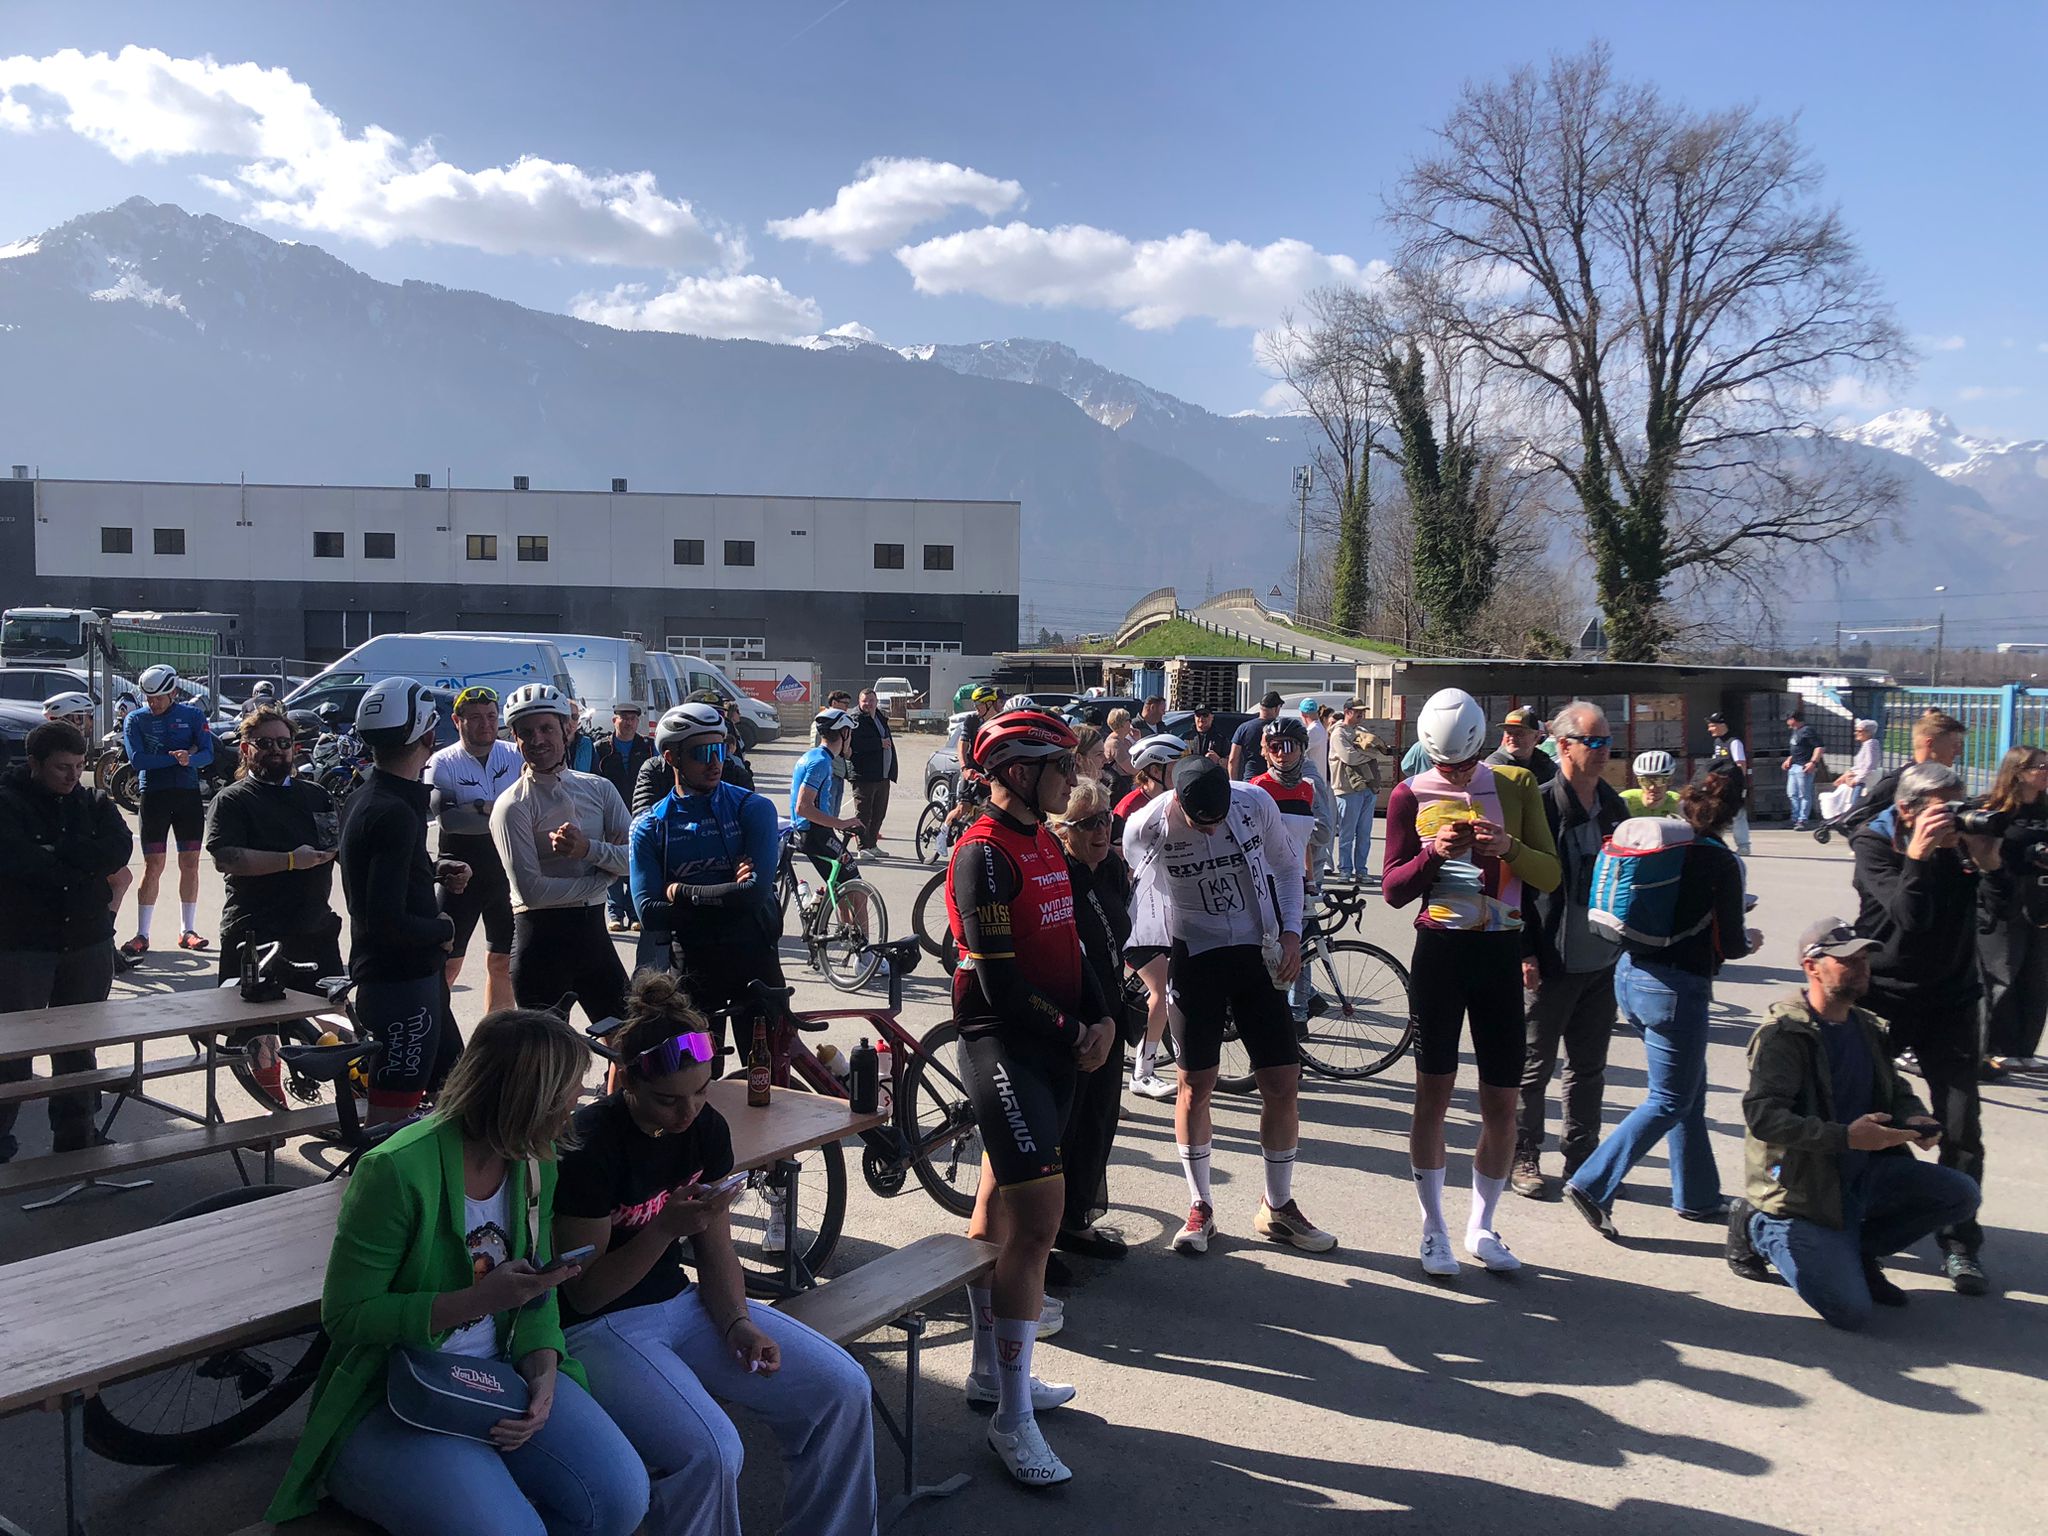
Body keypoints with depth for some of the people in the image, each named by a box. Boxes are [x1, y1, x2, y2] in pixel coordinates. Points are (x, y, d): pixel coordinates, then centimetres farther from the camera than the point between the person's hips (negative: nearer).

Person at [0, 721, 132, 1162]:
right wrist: (85, 863, -13)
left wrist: (56, 854, -18)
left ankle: (76, 1137, 26)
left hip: (88, 942, 4)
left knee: (79, 1045, 14)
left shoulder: (93, 803, 6)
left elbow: (119, 848, -11)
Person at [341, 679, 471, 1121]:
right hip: (402, 981, -10)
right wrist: (444, 928, -12)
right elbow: (388, 920, -29)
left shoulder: (363, 799, 8)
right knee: (392, 1112, -1)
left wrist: (435, 870, 10)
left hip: (414, 973, 10)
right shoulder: (395, 813, -24)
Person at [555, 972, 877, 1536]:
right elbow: (583, 1292, -16)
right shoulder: (592, 1146, -21)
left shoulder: (707, 1129, -2)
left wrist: (738, 1321, -10)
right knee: (708, 1452, -30)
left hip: (680, 1301, 7)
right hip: (596, 1326, -6)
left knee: (841, 1388, -8)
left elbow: (715, 1247, 7)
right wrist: (665, 1228, -29)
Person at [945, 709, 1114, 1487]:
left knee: (999, 1204, 18)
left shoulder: (1044, 844, 12)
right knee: (1038, 1217, -11)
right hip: (1004, 1046, -9)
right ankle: (1012, 1418, -1)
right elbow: (1000, 982, -20)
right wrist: (1070, 1032, -9)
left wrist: (1100, 1017, 1)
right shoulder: (984, 854, -17)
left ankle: (989, 1369, 31)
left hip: (1055, 1045, 9)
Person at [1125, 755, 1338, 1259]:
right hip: (1195, 959, -2)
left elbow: (1286, 865, 5)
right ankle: (1200, 1208, 19)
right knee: (1195, 1085, 1)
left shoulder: (1256, 803, -13)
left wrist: (1291, 931, -4)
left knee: (1283, 1085, 2)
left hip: (1257, 955, 2)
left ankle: (1278, 1208, 19)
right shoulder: (1145, 828, -17)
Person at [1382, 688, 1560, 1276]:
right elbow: (1393, 888, -2)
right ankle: (1433, 1231, 15)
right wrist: (1435, 853, -19)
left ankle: (1481, 1227, 22)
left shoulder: (1517, 785, 3)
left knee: (1502, 1100, 5)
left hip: (1500, 955, 1)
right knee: (1434, 1092, 2)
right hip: (1439, 952, -1)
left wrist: (1510, 846, -20)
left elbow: (1551, 875, 0)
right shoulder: (1410, 796, 0)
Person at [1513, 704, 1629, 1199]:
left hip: (1601, 961, 6)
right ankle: (1523, 1159, 18)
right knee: (1533, 1066, 5)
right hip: (1550, 964, -6)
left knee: (1589, 1067, 14)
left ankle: (1582, 1159, 27)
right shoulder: (1537, 805, -12)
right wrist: (1525, 953, -16)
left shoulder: (1614, 806, 8)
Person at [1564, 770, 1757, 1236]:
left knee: (1689, 1091, 20)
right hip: (1676, 986, -7)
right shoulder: (1721, 862, -11)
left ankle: (1697, 1196, 30)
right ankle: (1592, 1185, -3)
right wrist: (1750, 940, 15)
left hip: (1629, 974, 7)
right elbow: (1729, 944, -8)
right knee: (1669, 1101, 4)